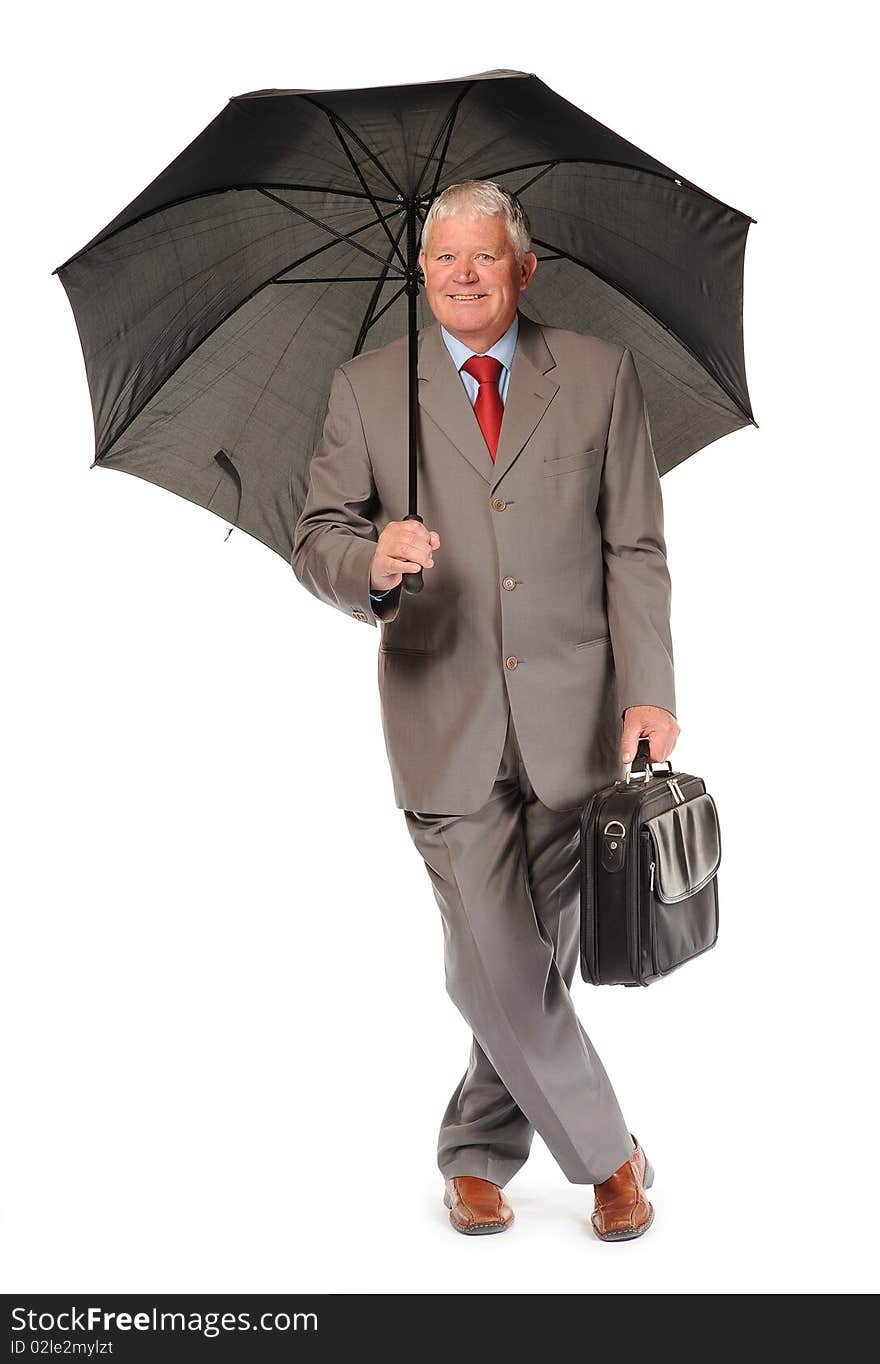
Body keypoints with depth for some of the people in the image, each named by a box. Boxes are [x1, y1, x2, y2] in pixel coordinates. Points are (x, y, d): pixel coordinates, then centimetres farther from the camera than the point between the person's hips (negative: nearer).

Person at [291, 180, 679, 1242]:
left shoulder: (600, 375, 6)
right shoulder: (364, 390, 6)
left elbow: (635, 548, 5)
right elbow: (313, 539, 4)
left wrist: (648, 692, -4)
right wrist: (370, 563, -20)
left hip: (573, 719, 1)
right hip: (447, 726, -1)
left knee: (539, 956, 10)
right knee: (496, 967, -4)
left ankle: (478, 1153, 31)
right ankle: (606, 1154, 18)